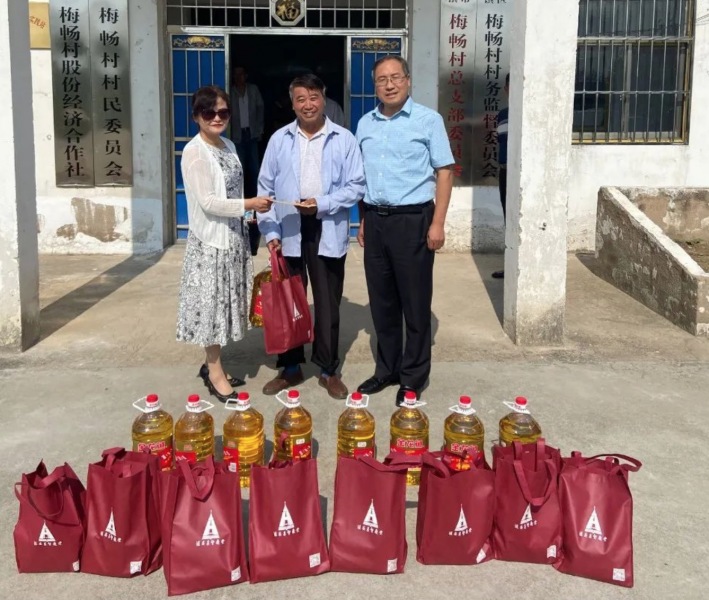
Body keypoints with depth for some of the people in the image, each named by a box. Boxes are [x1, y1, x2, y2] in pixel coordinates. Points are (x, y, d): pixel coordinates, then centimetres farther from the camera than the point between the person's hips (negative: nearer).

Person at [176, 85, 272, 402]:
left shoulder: (228, 146, 10)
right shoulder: (194, 152, -14)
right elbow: (207, 202, -20)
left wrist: (245, 225, 16)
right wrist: (248, 204, -27)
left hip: (233, 236, 8)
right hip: (210, 238, -8)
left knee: (225, 301, 13)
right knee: (212, 301, 0)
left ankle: (212, 364, 25)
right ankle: (215, 371, 11)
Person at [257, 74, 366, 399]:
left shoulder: (344, 139, 0)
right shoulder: (279, 140, 5)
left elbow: (356, 186, -3)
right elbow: (266, 189, 5)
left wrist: (322, 204, -16)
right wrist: (270, 231, -4)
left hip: (327, 232, -1)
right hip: (289, 232, 2)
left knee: (328, 304, 6)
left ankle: (328, 370, 20)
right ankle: (290, 368, 24)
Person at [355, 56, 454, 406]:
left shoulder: (428, 121, -3)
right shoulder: (365, 124, 11)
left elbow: (444, 172, -5)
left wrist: (437, 223, -11)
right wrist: (363, 221, 12)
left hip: (413, 219, -5)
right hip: (376, 219, 5)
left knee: (415, 301, 1)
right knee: (381, 300, 11)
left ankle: (413, 377, 13)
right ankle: (386, 369, 25)